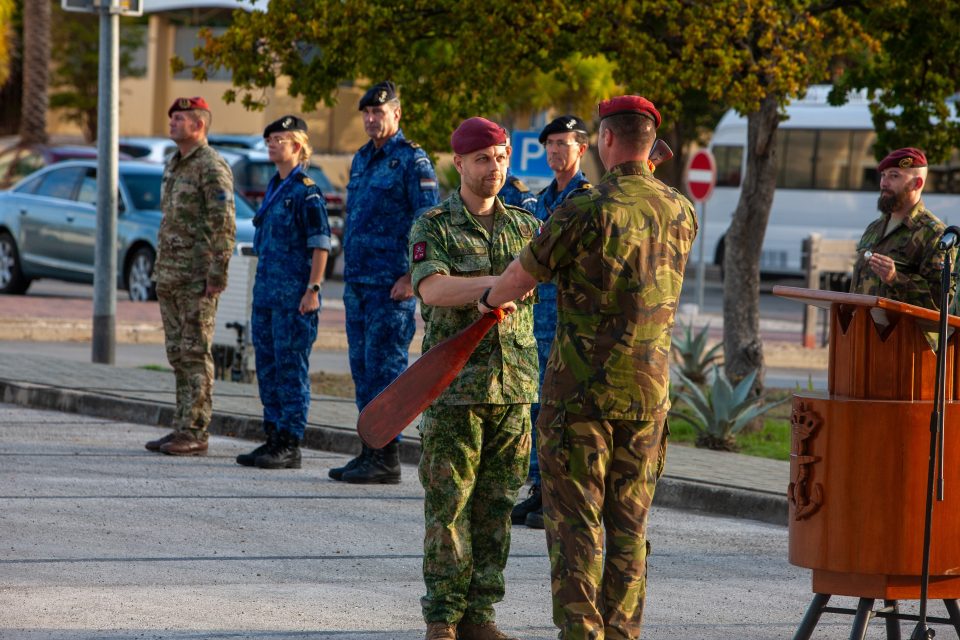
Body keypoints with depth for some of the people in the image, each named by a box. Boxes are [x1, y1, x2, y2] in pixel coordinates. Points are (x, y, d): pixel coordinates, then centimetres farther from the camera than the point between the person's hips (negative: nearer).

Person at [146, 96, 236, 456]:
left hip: (198, 276, -9)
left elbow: (225, 226, -17)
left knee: (196, 354, -7)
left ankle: (195, 434, -6)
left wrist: (217, 275, -21)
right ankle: (182, 430, 13)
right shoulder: (173, 166, 17)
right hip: (170, 275, 9)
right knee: (178, 354, 9)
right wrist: (160, 269, 20)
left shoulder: (212, 168, -12)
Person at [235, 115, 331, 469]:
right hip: (266, 292, 9)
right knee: (267, 365, 11)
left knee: (291, 367, -5)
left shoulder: (307, 191, -9)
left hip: (294, 295, -9)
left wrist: (313, 289, -19)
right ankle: (274, 438, 17)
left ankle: (291, 444, -3)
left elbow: (320, 244, -13)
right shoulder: (274, 187, 16)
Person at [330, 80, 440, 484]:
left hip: (391, 284, -8)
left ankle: (387, 458, -6)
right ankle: (370, 451, 13)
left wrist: (412, 275, -18)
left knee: (385, 367, -8)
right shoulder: (361, 159, 17)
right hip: (357, 281, 8)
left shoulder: (412, 160, -8)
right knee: (362, 367, 9)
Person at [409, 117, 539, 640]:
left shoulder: (525, 227, 12)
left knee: (495, 507, 6)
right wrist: (504, 282, -29)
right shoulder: (432, 227, -2)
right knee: (448, 505, -2)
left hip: (512, 387, 4)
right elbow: (433, 289, -19)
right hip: (455, 386, -4)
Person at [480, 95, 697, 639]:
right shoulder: (682, 213, 3)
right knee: (629, 526, 11)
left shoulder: (585, 211, -13)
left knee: (576, 523, 0)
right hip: (648, 390, 4)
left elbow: (522, 277, -1)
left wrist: (492, 300, 21)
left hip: (581, 390, -4)